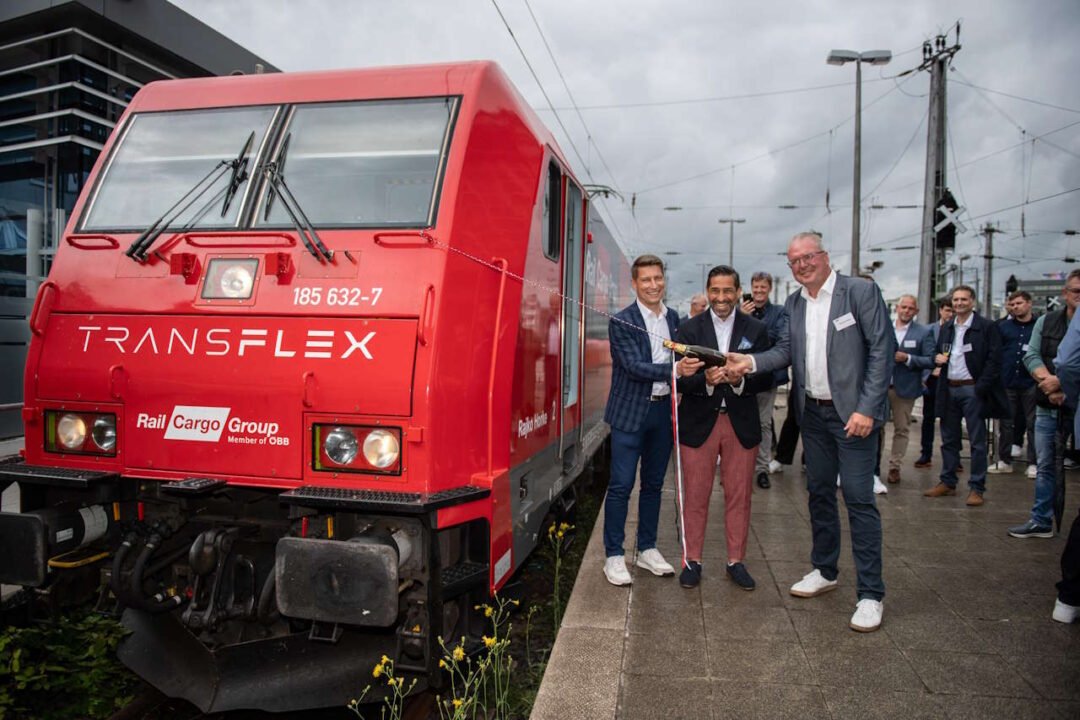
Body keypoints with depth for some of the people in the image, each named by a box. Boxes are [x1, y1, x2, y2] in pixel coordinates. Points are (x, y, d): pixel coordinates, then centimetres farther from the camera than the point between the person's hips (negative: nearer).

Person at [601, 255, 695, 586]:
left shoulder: (674, 318, 9)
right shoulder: (621, 321, -9)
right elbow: (634, 366, -18)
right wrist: (673, 370, -30)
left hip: (663, 410, 6)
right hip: (630, 412, -5)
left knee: (653, 484, 14)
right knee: (621, 486, -2)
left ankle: (647, 549, 27)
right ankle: (614, 556, 9)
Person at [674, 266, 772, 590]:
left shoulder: (756, 329, 4)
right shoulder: (689, 329, 0)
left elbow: (767, 380, 0)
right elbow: (680, 380, -6)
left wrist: (740, 380, -19)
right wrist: (705, 380, -25)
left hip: (741, 423, 1)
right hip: (699, 423, -1)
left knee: (739, 496, 9)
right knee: (695, 497, 6)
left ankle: (736, 561, 24)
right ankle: (692, 560, 20)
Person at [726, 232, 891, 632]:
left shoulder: (861, 292, -8)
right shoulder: (794, 303, 10)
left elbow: (881, 351, -12)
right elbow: (785, 350, 7)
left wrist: (866, 408, -18)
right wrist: (752, 362, -13)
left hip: (853, 413, -6)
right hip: (813, 413, 6)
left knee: (859, 499, -6)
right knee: (819, 493, 16)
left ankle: (870, 594, 4)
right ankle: (825, 571, 32)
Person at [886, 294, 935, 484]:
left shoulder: (924, 332, 0)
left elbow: (930, 361, -5)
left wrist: (908, 358, -17)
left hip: (904, 388, -1)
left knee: (901, 428, 8)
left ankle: (895, 466, 19)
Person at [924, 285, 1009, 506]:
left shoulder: (986, 327, -5)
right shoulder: (946, 328, 14)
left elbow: (994, 360, -10)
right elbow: (938, 353, 23)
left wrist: (981, 388, -15)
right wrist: (937, 358, -1)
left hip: (972, 390, -6)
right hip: (949, 389, 6)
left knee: (977, 442, 0)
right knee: (949, 439, 12)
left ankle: (977, 488, 5)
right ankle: (947, 482, 21)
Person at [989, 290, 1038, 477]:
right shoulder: (1003, 326, 7)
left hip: (1031, 383, -2)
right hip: (1007, 382, 2)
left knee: (1033, 424, 3)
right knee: (1005, 423, 8)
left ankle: (1033, 463, 10)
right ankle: (1004, 461, 16)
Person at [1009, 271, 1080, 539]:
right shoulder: (1046, 322, 9)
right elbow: (1031, 355, 1)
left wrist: (1059, 382, -21)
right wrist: (1049, 381, -15)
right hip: (1048, 407, 3)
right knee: (1045, 466, 10)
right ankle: (1041, 521, 20)